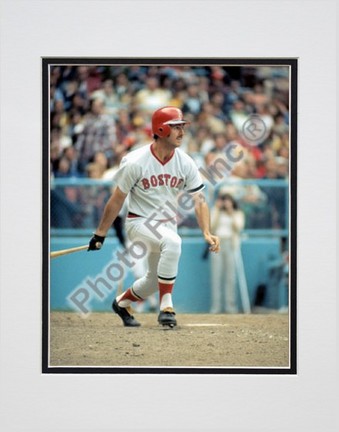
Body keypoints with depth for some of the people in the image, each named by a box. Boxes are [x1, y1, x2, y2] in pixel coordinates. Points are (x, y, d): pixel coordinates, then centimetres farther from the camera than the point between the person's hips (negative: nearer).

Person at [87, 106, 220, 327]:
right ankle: (166, 307, -27)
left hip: (168, 224, 6)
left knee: (155, 280, 16)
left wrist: (207, 232, -25)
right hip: (140, 222, -6)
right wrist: (100, 234, -5)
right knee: (172, 242, -35)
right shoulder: (135, 162, -18)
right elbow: (117, 200, -10)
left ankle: (122, 302, 46)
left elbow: (199, 200, -9)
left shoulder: (186, 163, -7)